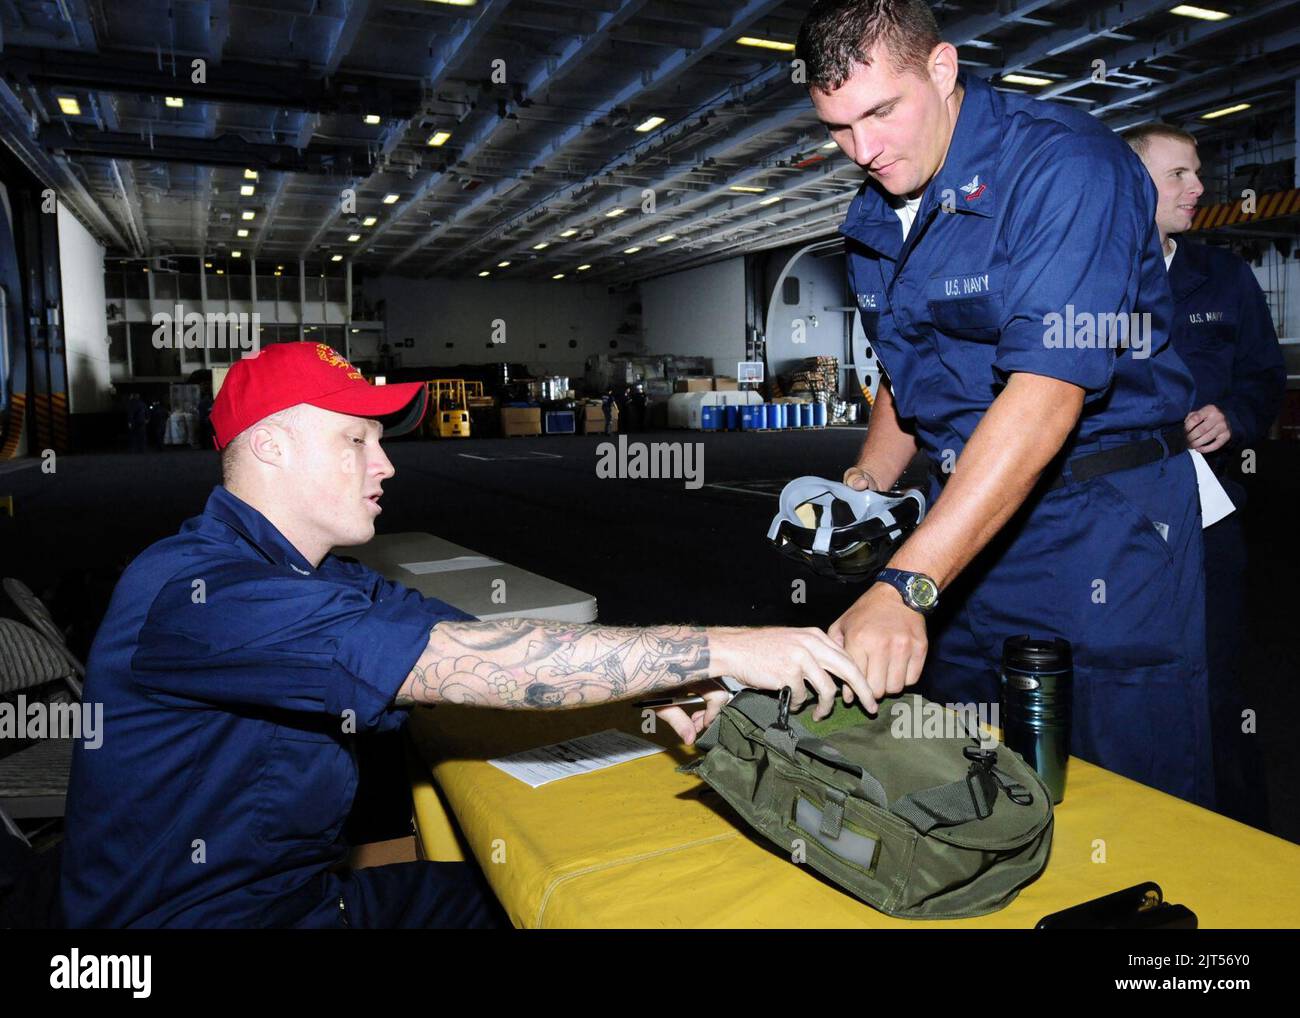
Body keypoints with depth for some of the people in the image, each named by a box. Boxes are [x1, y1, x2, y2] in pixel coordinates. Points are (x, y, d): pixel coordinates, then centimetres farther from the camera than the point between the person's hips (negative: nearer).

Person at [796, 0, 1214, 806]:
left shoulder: (1063, 166, -18)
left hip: (1102, 526, -6)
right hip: (969, 516, 7)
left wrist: (907, 585, -35)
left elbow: (1047, 393, -29)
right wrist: (864, 485, 1)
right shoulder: (875, 221, 7)